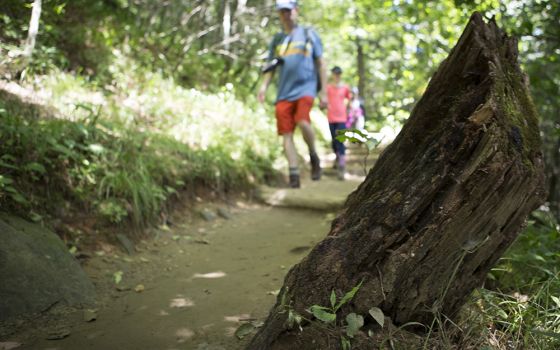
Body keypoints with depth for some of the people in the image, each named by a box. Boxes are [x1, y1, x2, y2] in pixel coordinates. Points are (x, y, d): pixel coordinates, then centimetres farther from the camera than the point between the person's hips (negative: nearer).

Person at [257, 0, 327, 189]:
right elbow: (271, 67, 20)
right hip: (284, 92, 3)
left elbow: (320, 64, 10)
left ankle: (313, 155, -1)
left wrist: (323, 92, 4)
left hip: (305, 88, -3)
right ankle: (294, 173, 0)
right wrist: (264, 85, 0)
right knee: (286, 134, -5)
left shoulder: (309, 34, 10)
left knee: (302, 122, -26)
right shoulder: (277, 40, 17)